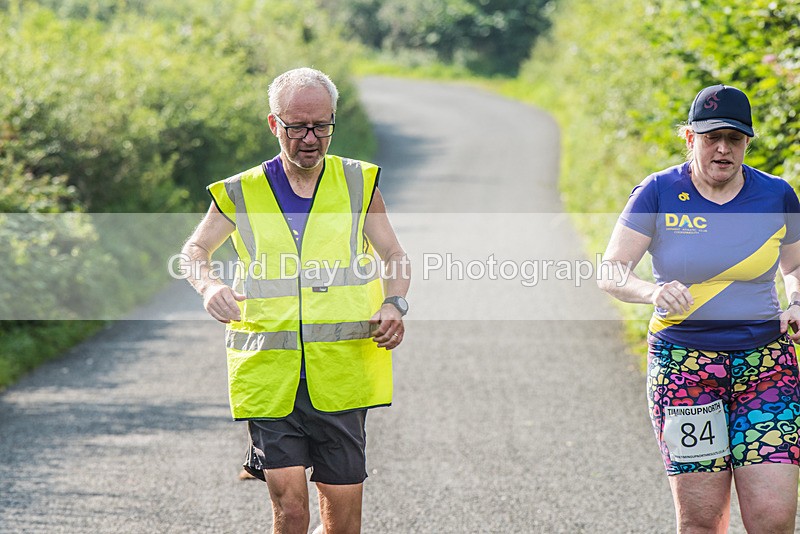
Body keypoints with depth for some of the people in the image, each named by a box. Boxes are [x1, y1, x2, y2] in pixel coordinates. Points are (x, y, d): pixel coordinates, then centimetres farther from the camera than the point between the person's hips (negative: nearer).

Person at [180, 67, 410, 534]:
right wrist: (209, 286, -3)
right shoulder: (242, 194, 5)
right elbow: (196, 248, 19)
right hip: (269, 374, -1)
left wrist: (394, 304, -6)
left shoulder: (358, 184, 7)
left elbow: (394, 256, 15)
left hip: (340, 373, 1)